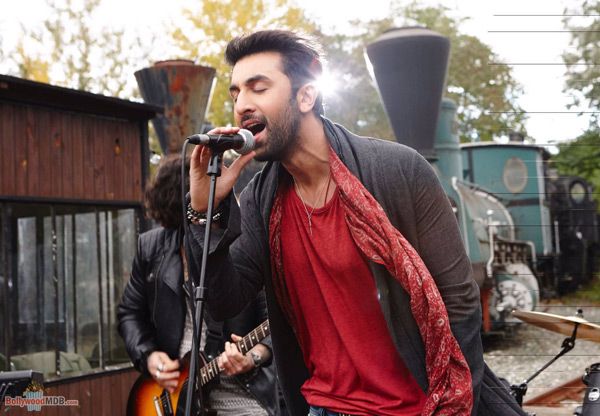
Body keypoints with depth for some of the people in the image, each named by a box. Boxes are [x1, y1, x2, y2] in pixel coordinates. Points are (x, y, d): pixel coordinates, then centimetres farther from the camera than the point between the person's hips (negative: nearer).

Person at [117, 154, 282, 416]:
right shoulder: (151, 247, 2)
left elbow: (274, 319, -9)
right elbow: (130, 312, 11)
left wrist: (254, 357, -24)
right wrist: (148, 355, -3)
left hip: (240, 387, -2)